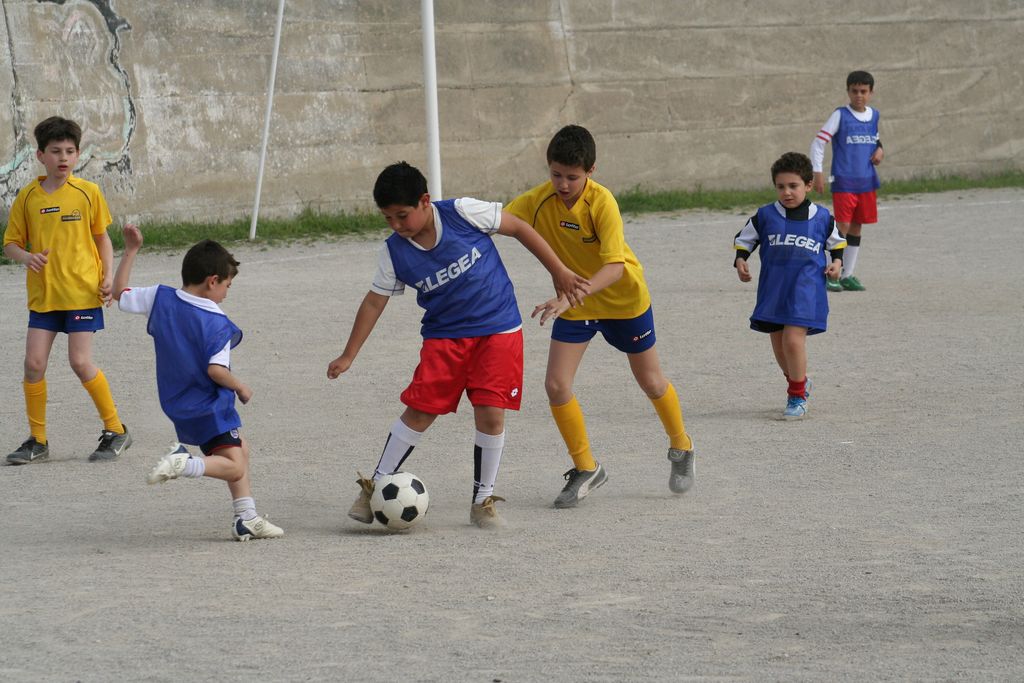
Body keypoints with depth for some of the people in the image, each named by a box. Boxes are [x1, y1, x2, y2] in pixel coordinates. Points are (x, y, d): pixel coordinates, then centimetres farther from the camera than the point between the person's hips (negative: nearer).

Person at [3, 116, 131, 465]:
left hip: (82, 291, -3)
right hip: (43, 294, 3)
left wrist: (108, 276, -4)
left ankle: (115, 431, 7)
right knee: (34, 363, -3)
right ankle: (37, 440, 10)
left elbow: (102, 238, 8)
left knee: (80, 361, -9)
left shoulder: (88, 192, -1)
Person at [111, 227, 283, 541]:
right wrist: (240, 387, -7)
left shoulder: (161, 298, -1)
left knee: (241, 448, 23)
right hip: (208, 406, -8)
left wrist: (131, 250, 13)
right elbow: (216, 370, -26)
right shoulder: (218, 324, -18)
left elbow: (120, 292, 10)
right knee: (234, 467, -8)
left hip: (178, 405, 8)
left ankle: (246, 519, 22)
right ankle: (184, 464, -29)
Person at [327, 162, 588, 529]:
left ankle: (483, 501, 6)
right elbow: (374, 302, 2)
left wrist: (559, 272, -1)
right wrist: (348, 357, 2)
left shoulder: (463, 213, -16)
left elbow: (520, 228, -5)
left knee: (491, 414, -9)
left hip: (498, 329, -2)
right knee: (418, 412, -6)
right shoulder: (394, 252, -8)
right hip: (444, 336, 2)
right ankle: (374, 487, 7)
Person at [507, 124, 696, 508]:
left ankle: (681, 448, 40)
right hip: (573, 304, 3)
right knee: (556, 386, -9)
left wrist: (571, 297, -50)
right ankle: (586, 469, 9)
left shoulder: (601, 202, -29)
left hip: (624, 299, -3)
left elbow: (615, 266, -37)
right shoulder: (538, 201, -18)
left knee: (651, 382, 13)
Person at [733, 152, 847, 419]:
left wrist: (836, 262, 5)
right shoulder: (765, 216, 3)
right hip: (772, 288, 3)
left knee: (793, 340, -16)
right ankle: (800, 382, 37)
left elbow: (837, 241, 21)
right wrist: (740, 261, -1)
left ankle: (797, 396, 0)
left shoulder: (822, 217, 4)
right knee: (778, 344, 11)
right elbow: (743, 239, 15)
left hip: (806, 289, -3)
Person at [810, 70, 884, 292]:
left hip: (867, 182, 5)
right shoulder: (840, 115, -7)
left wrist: (879, 149, 4)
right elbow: (818, 142, -8)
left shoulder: (874, 115, 9)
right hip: (843, 182, -5)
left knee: (856, 227, 8)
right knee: (842, 226, -11)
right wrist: (817, 172, -14)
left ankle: (848, 275, 16)